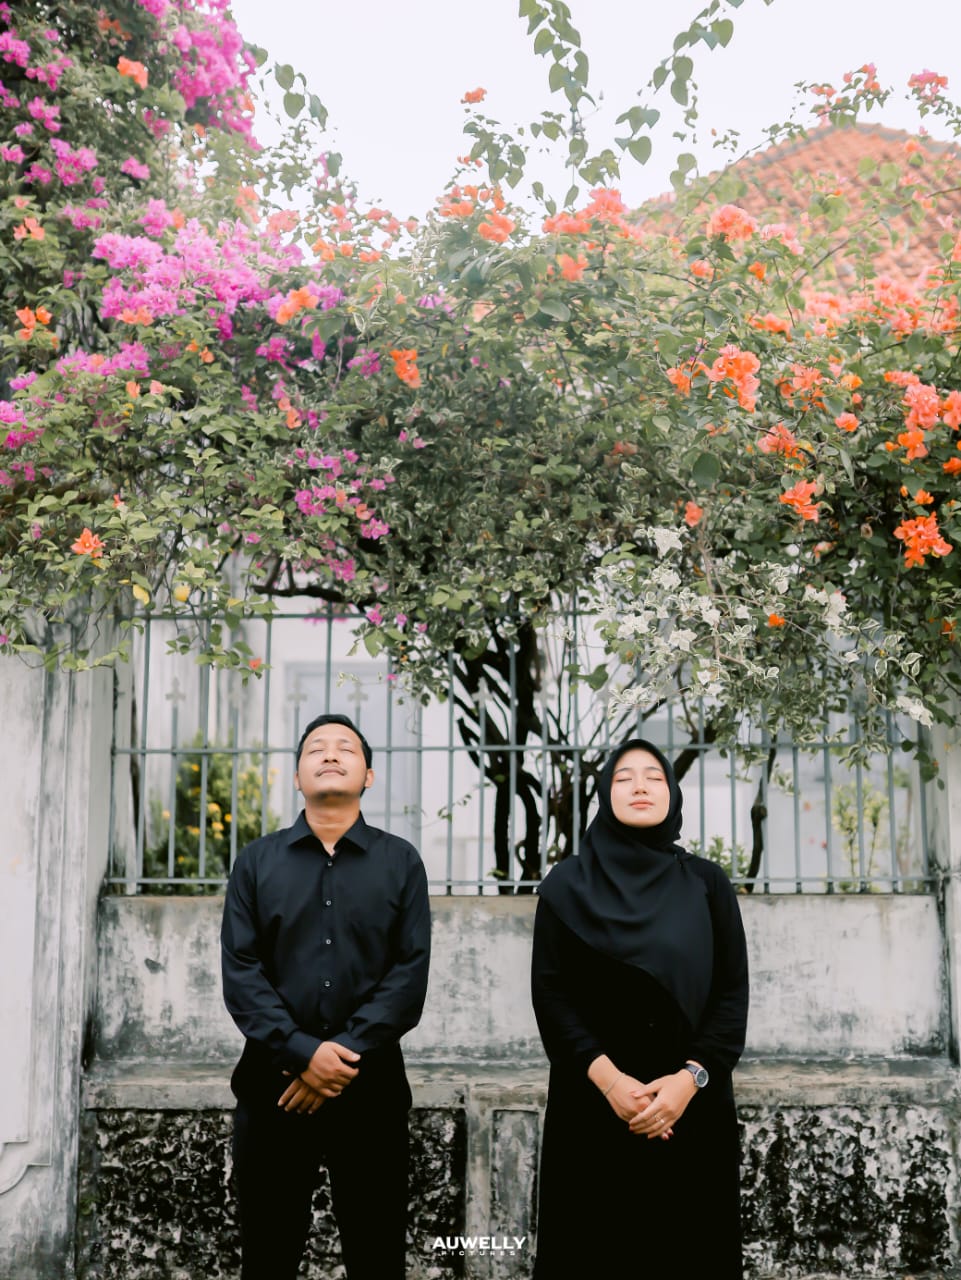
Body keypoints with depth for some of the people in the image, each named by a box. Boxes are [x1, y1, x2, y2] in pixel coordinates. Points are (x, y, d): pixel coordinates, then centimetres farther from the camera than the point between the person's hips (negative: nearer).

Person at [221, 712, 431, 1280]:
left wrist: (345, 1056, -14)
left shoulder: (401, 861, 6)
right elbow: (241, 972, -2)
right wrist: (303, 1052, -15)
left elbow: (411, 974, -4)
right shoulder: (257, 861, 8)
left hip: (370, 1084, -1)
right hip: (273, 1083, 1)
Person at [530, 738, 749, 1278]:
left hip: (693, 1103, 1)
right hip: (593, 1103, -1)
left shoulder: (709, 883, 6)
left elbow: (733, 992, 0)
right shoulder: (567, 884, 3)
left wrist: (690, 1078, -14)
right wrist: (606, 1077, -17)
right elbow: (550, 993, -4)